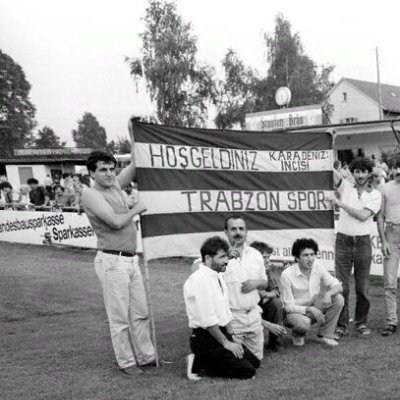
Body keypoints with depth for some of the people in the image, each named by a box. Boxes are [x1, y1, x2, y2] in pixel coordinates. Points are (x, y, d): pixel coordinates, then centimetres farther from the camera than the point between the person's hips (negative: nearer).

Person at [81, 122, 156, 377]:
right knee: (120, 317, 2)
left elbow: (135, 165, 17)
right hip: (112, 261, -8)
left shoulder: (115, 185, 10)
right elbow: (116, 221, -22)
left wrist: (133, 135, 14)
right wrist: (136, 210, -6)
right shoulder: (91, 195, -13)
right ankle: (126, 362, 15)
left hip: (131, 259, 8)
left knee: (140, 312, 14)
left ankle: (146, 356, 26)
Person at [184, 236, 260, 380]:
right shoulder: (199, 280, -20)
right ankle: (199, 364, -3)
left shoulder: (217, 277, 12)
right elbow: (208, 320, -22)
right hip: (206, 338, -10)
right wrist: (226, 343, -15)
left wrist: (231, 336, 9)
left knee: (254, 362, 8)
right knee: (247, 371, -12)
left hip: (221, 333, 10)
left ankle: (200, 360, 8)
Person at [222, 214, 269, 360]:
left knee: (257, 358, 13)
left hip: (253, 315, 5)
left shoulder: (255, 254, 8)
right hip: (231, 317, -5)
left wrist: (257, 282, -6)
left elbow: (265, 283, 17)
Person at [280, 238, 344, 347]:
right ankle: (298, 335, 0)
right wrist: (310, 309, -33)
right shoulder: (287, 275, -22)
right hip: (294, 311, -5)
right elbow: (289, 306, -19)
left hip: (314, 308, 5)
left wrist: (328, 293, -30)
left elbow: (338, 286, -6)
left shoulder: (318, 268, -8)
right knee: (303, 323, -39)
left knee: (338, 299, -17)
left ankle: (324, 335, -4)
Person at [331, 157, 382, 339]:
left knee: (362, 286, 7)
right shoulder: (345, 187, 6)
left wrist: (341, 203, -9)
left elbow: (363, 215, -10)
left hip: (363, 242, 0)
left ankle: (361, 322, 23)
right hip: (343, 240, 0)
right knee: (342, 286, 0)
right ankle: (341, 325, 9)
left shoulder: (375, 195, 3)